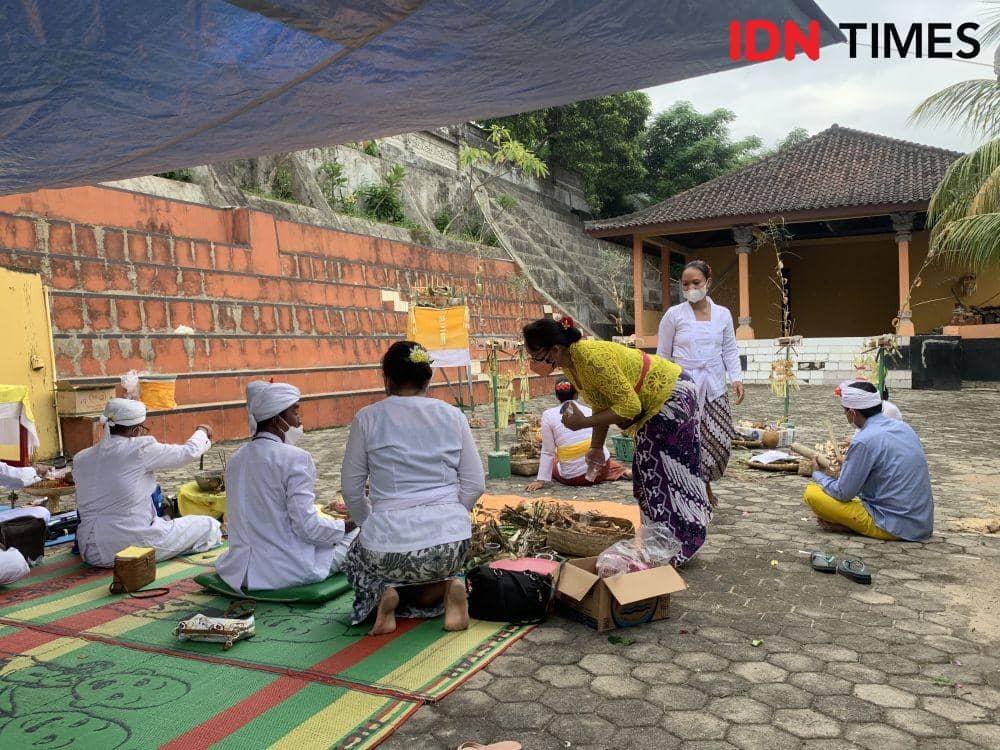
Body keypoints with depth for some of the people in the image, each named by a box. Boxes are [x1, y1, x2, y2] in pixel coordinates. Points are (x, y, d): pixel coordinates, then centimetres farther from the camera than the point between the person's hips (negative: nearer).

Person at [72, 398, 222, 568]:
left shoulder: (80, 459, 4)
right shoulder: (140, 449, -14)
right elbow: (189, 452, -2)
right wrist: (202, 432, 20)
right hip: (134, 546, -7)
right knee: (210, 525, 6)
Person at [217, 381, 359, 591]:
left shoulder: (236, 459, 6)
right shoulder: (295, 458, -17)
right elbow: (307, 527, -18)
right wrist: (345, 525, 0)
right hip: (287, 571, -7)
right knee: (357, 534, 10)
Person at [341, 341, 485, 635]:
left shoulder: (367, 418, -1)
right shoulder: (453, 416, 5)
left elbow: (352, 488, 5)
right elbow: (475, 484, 5)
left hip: (390, 542, -2)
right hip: (452, 539, 3)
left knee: (356, 558, 32)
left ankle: (384, 595, 0)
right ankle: (447, 588, 1)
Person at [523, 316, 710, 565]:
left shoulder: (592, 357, -34)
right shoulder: (568, 363, -4)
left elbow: (629, 406, -31)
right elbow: (601, 405, 5)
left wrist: (584, 422, -29)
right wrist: (596, 448, 4)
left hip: (672, 395, -9)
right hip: (654, 402, 10)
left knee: (661, 474, -3)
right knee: (647, 470, 16)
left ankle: (679, 548, 12)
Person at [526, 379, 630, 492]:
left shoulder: (548, 415, -6)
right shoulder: (589, 409, 2)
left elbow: (548, 453, -6)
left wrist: (541, 480, 0)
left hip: (573, 478, -4)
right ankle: (623, 471, 13)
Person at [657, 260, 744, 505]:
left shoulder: (723, 314, 8)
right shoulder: (674, 314, 0)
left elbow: (730, 351, 10)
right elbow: (662, 354, 4)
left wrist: (736, 378, -3)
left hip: (714, 388, 3)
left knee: (721, 439, 0)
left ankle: (705, 483, 25)